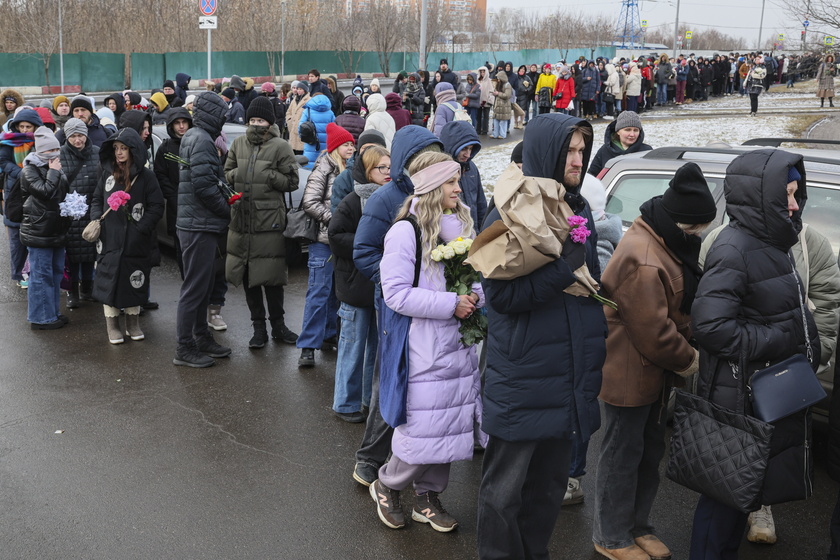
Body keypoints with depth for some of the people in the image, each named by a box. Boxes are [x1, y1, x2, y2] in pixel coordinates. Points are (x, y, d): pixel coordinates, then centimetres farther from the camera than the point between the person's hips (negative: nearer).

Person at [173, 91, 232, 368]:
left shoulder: (194, 137, 18)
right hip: (199, 226, -10)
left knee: (204, 284, 18)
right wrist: (227, 209, -10)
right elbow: (203, 185, -22)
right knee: (195, 287, -4)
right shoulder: (201, 140, -15)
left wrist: (224, 207, 11)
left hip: (200, 224, 10)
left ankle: (201, 337, 29)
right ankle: (185, 348, 2)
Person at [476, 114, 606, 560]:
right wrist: (564, 271, -24)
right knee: (506, 487, 5)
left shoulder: (579, 208, 10)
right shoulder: (509, 214, -11)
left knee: (551, 478, 19)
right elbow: (500, 294, -19)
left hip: (568, 370, 7)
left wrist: (597, 340, 10)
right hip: (522, 376, -7)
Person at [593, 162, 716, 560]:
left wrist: (687, 350, 2)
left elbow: (680, 307, 16)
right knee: (623, 456, 5)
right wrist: (688, 360, -9)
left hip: (654, 373, 10)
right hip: (630, 375, -10)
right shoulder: (643, 261, -28)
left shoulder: (663, 241, 6)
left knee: (650, 452, 20)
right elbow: (654, 333, -26)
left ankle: (638, 527, 36)